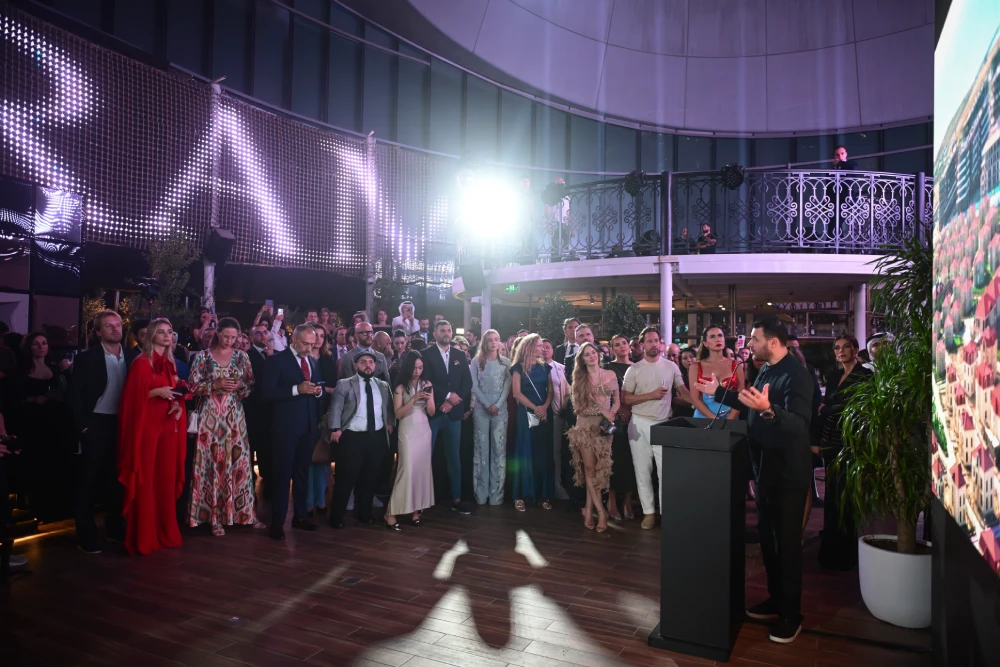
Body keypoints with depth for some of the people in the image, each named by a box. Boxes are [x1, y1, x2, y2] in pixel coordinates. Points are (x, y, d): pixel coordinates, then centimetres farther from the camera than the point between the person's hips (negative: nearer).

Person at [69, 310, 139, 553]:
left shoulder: (132, 356, 3)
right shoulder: (86, 358, -6)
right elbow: (75, 395, -6)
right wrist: (83, 426, -11)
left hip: (124, 424, 4)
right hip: (97, 424, -3)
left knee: (118, 478, 14)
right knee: (89, 480, 5)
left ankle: (114, 526, 28)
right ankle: (86, 534, 15)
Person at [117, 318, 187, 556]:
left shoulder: (170, 364, 14)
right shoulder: (141, 363, -7)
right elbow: (132, 397, -11)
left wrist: (178, 404, 0)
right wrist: (157, 392, -22)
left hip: (169, 425, 7)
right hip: (147, 426, -7)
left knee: (167, 479, 10)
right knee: (145, 481, -2)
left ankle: (165, 533, 19)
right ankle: (143, 538, 7)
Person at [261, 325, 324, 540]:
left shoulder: (313, 362, 12)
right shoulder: (277, 360, -6)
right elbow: (268, 393, -14)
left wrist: (318, 391, -6)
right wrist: (296, 389, -24)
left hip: (309, 425, 6)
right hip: (286, 426, -6)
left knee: (302, 472, 13)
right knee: (282, 474, -1)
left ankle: (299, 516, 23)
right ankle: (277, 522, 6)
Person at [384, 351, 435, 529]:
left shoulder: (427, 385, 6)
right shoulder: (400, 387, -4)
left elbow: (431, 413, 6)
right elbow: (398, 414, -10)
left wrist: (429, 399, -13)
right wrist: (414, 398, -18)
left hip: (424, 430, 4)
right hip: (408, 431, -4)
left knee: (422, 469, 4)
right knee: (407, 469, -9)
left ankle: (416, 510, 13)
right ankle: (391, 512, -2)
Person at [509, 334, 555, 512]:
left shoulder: (545, 367, 12)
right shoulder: (519, 367, -1)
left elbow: (550, 390, 8)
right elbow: (516, 393, -8)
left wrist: (545, 407, -11)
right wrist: (535, 408, -13)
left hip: (545, 414, 4)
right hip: (527, 414, -4)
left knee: (544, 453, 4)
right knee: (525, 452, -3)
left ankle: (544, 494, 10)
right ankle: (520, 495, 2)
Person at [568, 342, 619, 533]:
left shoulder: (610, 374, 5)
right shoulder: (579, 379, 4)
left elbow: (617, 400, 5)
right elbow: (577, 406, -2)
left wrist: (610, 415, -14)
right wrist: (601, 411, -14)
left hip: (605, 425, 0)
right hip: (585, 426, 0)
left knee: (599, 469, 1)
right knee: (589, 469, -3)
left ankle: (589, 508, 10)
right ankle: (601, 511, 1)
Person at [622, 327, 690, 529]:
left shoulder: (671, 366, 3)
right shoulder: (634, 369, -1)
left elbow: (683, 391, 8)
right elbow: (625, 399, -3)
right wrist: (651, 395, -13)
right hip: (640, 424, 0)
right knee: (643, 470, 6)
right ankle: (649, 511, 16)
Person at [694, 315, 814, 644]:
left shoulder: (796, 374, -22)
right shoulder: (765, 370, 7)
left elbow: (799, 423, -33)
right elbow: (749, 403, 19)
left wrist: (768, 410, -50)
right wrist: (718, 392, 20)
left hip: (787, 471, -9)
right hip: (765, 467, 9)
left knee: (787, 541, 4)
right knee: (767, 536, 18)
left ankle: (791, 615, 19)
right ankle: (775, 599, 34)